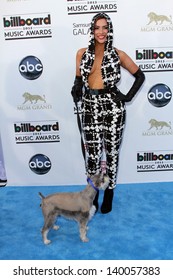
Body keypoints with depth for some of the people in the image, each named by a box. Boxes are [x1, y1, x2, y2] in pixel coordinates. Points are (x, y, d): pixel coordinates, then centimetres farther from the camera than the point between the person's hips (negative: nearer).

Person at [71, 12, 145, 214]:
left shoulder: (118, 55, 0)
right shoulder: (82, 53, 6)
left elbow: (140, 76, 8)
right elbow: (79, 79, 14)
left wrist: (128, 97, -2)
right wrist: (76, 90, -8)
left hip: (113, 107, -1)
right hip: (90, 107, 1)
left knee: (111, 152, 9)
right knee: (92, 154, 0)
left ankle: (109, 193, 26)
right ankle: (93, 193, 21)